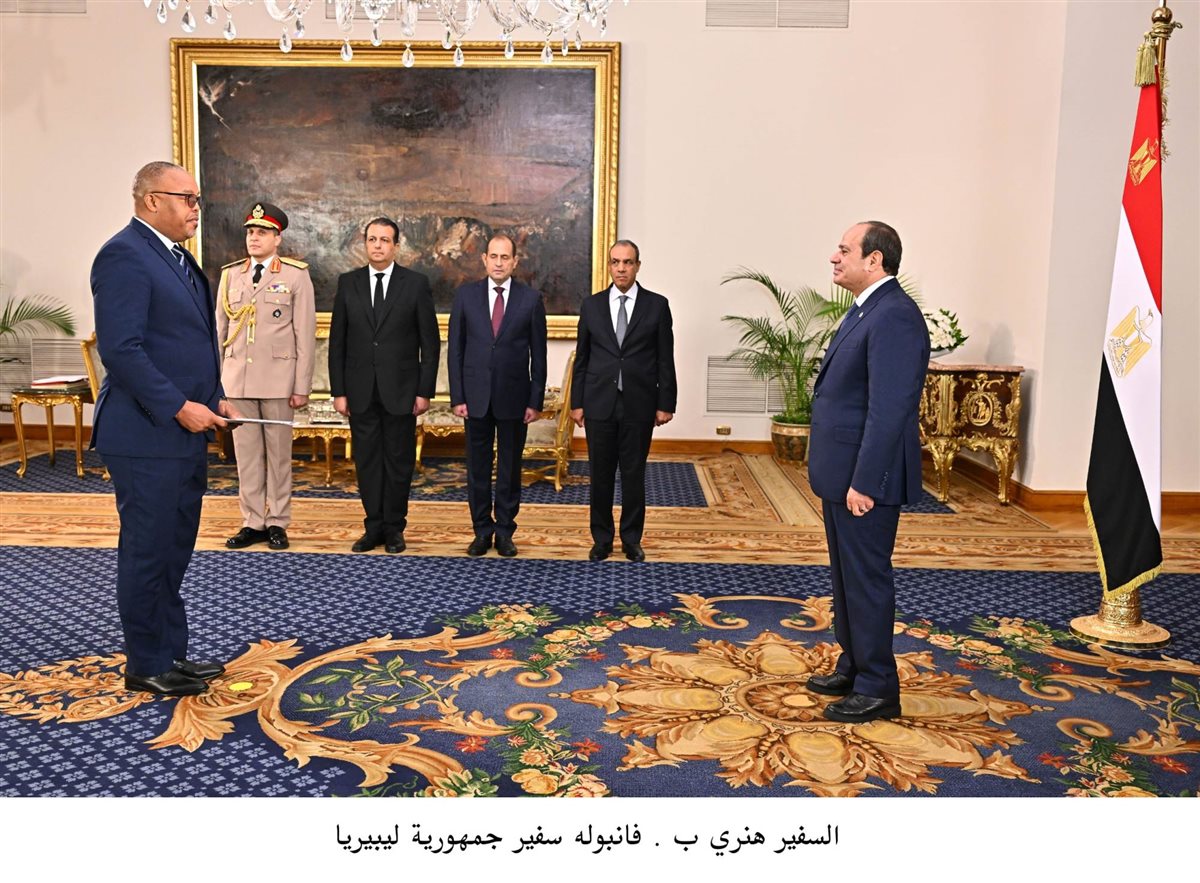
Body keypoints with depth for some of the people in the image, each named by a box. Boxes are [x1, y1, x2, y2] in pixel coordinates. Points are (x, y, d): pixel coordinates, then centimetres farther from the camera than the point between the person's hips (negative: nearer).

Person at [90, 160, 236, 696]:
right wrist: (178, 407, -20)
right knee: (148, 552, 2)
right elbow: (120, 349, -21)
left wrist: (214, 398, 10)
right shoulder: (124, 255, -14)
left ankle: (170, 653, 28)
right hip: (148, 436, -9)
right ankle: (145, 666, 16)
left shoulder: (177, 258, 16)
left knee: (173, 551, 16)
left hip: (186, 434, 9)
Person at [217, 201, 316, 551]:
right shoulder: (230, 274, 11)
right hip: (237, 378, 3)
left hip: (277, 378, -3)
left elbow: (305, 335, -4)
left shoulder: (296, 276, 0)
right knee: (246, 452, 7)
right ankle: (252, 522, 16)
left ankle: (277, 523, 14)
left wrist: (302, 386, -8)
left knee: (278, 453, 4)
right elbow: (219, 330, 11)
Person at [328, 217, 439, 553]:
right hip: (360, 392, 2)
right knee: (366, 461, 7)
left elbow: (430, 343, -1)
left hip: (400, 392, -2)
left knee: (399, 461, 6)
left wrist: (425, 391, -5)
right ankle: (374, 527, 19)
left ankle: (394, 528, 19)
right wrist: (338, 391, 1)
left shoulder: (416, 284, -1)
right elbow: (337, 342, 6)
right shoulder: (348, 283, 5)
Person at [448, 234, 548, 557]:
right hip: (476, 396, 1)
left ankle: (505, 530, 19)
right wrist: (457, 396, -3)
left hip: (514, 397, -1)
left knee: (510, 466, 8)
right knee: (478, 466, 8)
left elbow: (538, 354, 0)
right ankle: (482, 530, 20)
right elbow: (455, 349, 3)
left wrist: (536, 400, -3)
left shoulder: (531, 299, -1)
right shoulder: (465, 295, 2)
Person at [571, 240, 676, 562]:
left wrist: (666, 404, -2)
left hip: (639, 405, -1)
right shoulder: (592, 305, 5)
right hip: (599, 404, 1)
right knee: (600, 474, 7)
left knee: (634, 475, 6)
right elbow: (581, 358, 7)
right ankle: (602, 539, 21)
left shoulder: (657, 305, 1)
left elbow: (665, 360, 1)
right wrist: (577, 402, 3)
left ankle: (632, 539, 21)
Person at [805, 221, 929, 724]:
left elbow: (889, 409, -24)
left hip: (865, 478, -10)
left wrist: (864, 482, -24)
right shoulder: (865, 311, 14)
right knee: (846, 576, 19)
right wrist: (840, 475, 17)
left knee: (867, 579, 1)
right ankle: (853, 668, 33)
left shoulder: (894, 316, -19)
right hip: (841, 473, 10)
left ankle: (877, 690, 14)